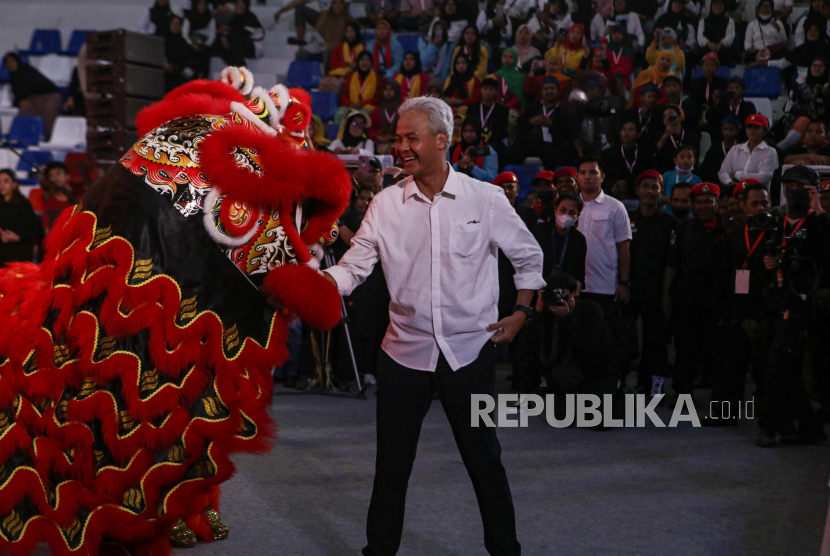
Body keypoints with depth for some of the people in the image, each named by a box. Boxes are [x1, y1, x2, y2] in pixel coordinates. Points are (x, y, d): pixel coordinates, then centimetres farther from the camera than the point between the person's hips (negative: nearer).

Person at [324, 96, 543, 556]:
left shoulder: (486, 200, -2)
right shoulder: (387, 203, 1)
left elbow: (529, 257, 10)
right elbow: (353, 267, 0)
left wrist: (521, 313, 3)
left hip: (469, 350, -1)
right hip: (405, 351, 2)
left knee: (484, 460, 5)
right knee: (391, 464, 6)